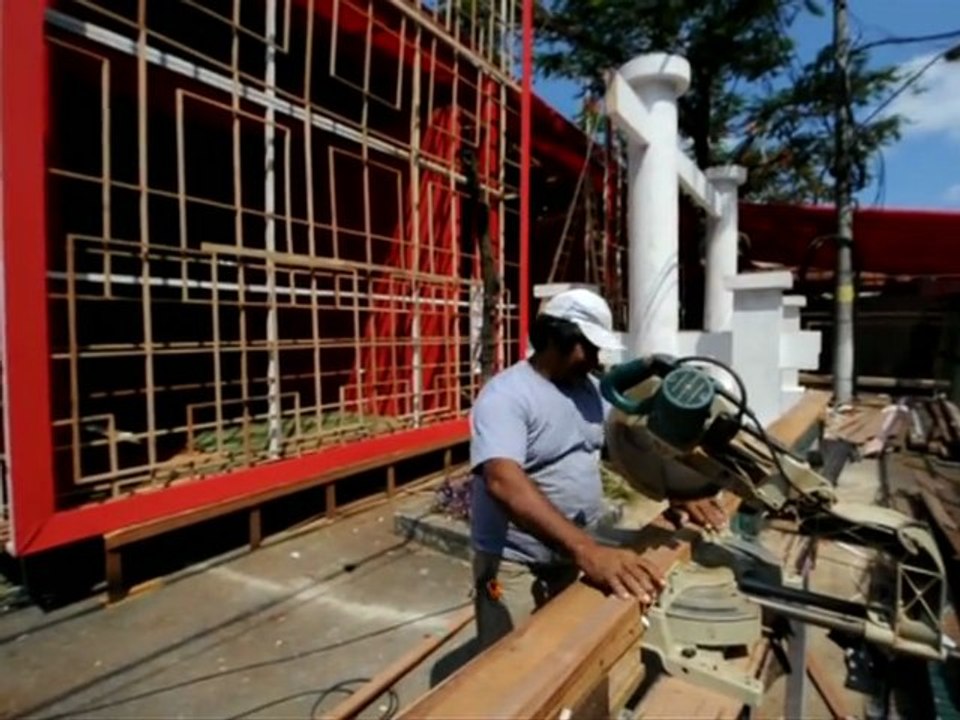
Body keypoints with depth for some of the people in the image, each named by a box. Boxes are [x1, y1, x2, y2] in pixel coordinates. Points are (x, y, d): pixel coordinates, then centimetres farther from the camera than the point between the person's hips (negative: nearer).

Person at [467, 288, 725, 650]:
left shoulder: (589, 389, 3)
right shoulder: (505, 395, -22)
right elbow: (504, 482, -38)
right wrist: (588, 550, -47)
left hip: (572, 559, 7)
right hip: (515, 567, -7)